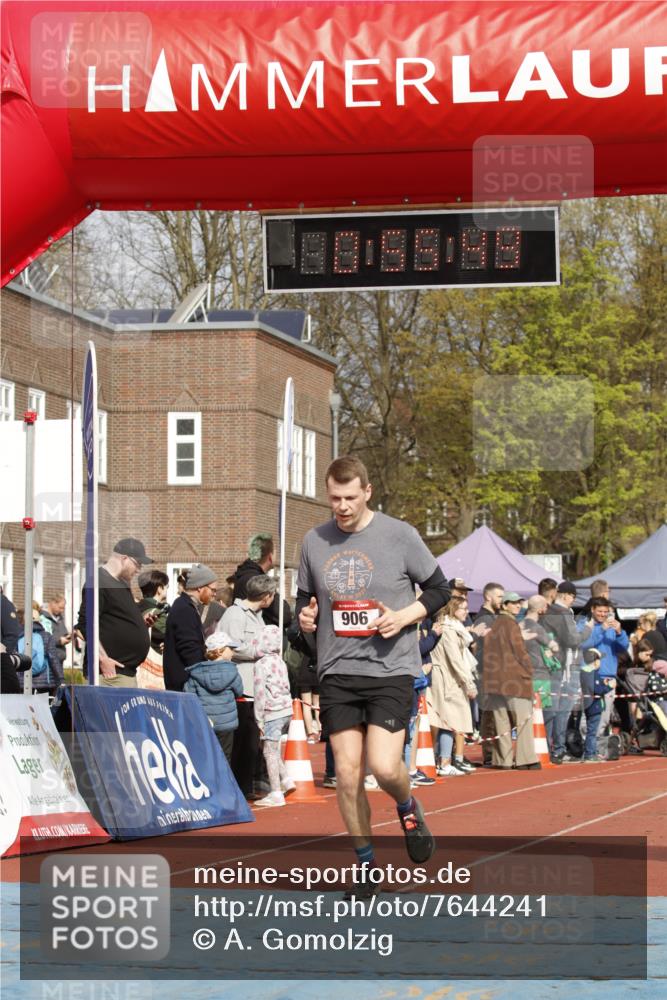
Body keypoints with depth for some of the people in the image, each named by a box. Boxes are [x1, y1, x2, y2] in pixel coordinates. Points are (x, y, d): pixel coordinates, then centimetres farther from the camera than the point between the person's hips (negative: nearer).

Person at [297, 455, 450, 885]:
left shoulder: (400, 535, -3)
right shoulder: (314, 541, 7)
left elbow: (439, 589, 5)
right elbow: (305, 596, 20)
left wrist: (402, 617, -11)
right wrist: (305, 614, -3)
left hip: (391, 668, -3)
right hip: (337, 671, 3)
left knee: (385, 766, -15)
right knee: (347, 773, -1)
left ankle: (408, 809, 19)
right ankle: (366, 862, 14)